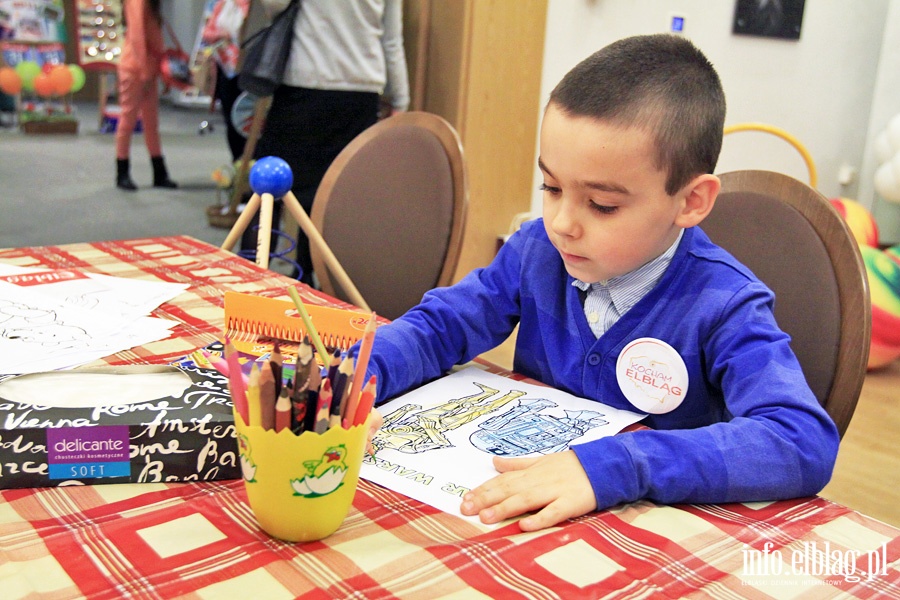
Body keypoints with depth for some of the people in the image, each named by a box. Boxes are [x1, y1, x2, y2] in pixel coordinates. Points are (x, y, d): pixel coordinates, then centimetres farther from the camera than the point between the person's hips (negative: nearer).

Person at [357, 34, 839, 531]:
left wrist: (615, 466, -40)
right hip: (522, 513, 4)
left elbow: (806, 443, -30)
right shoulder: (536, 250, -4)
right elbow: (438, 325, 4)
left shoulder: (723, 308, -18)